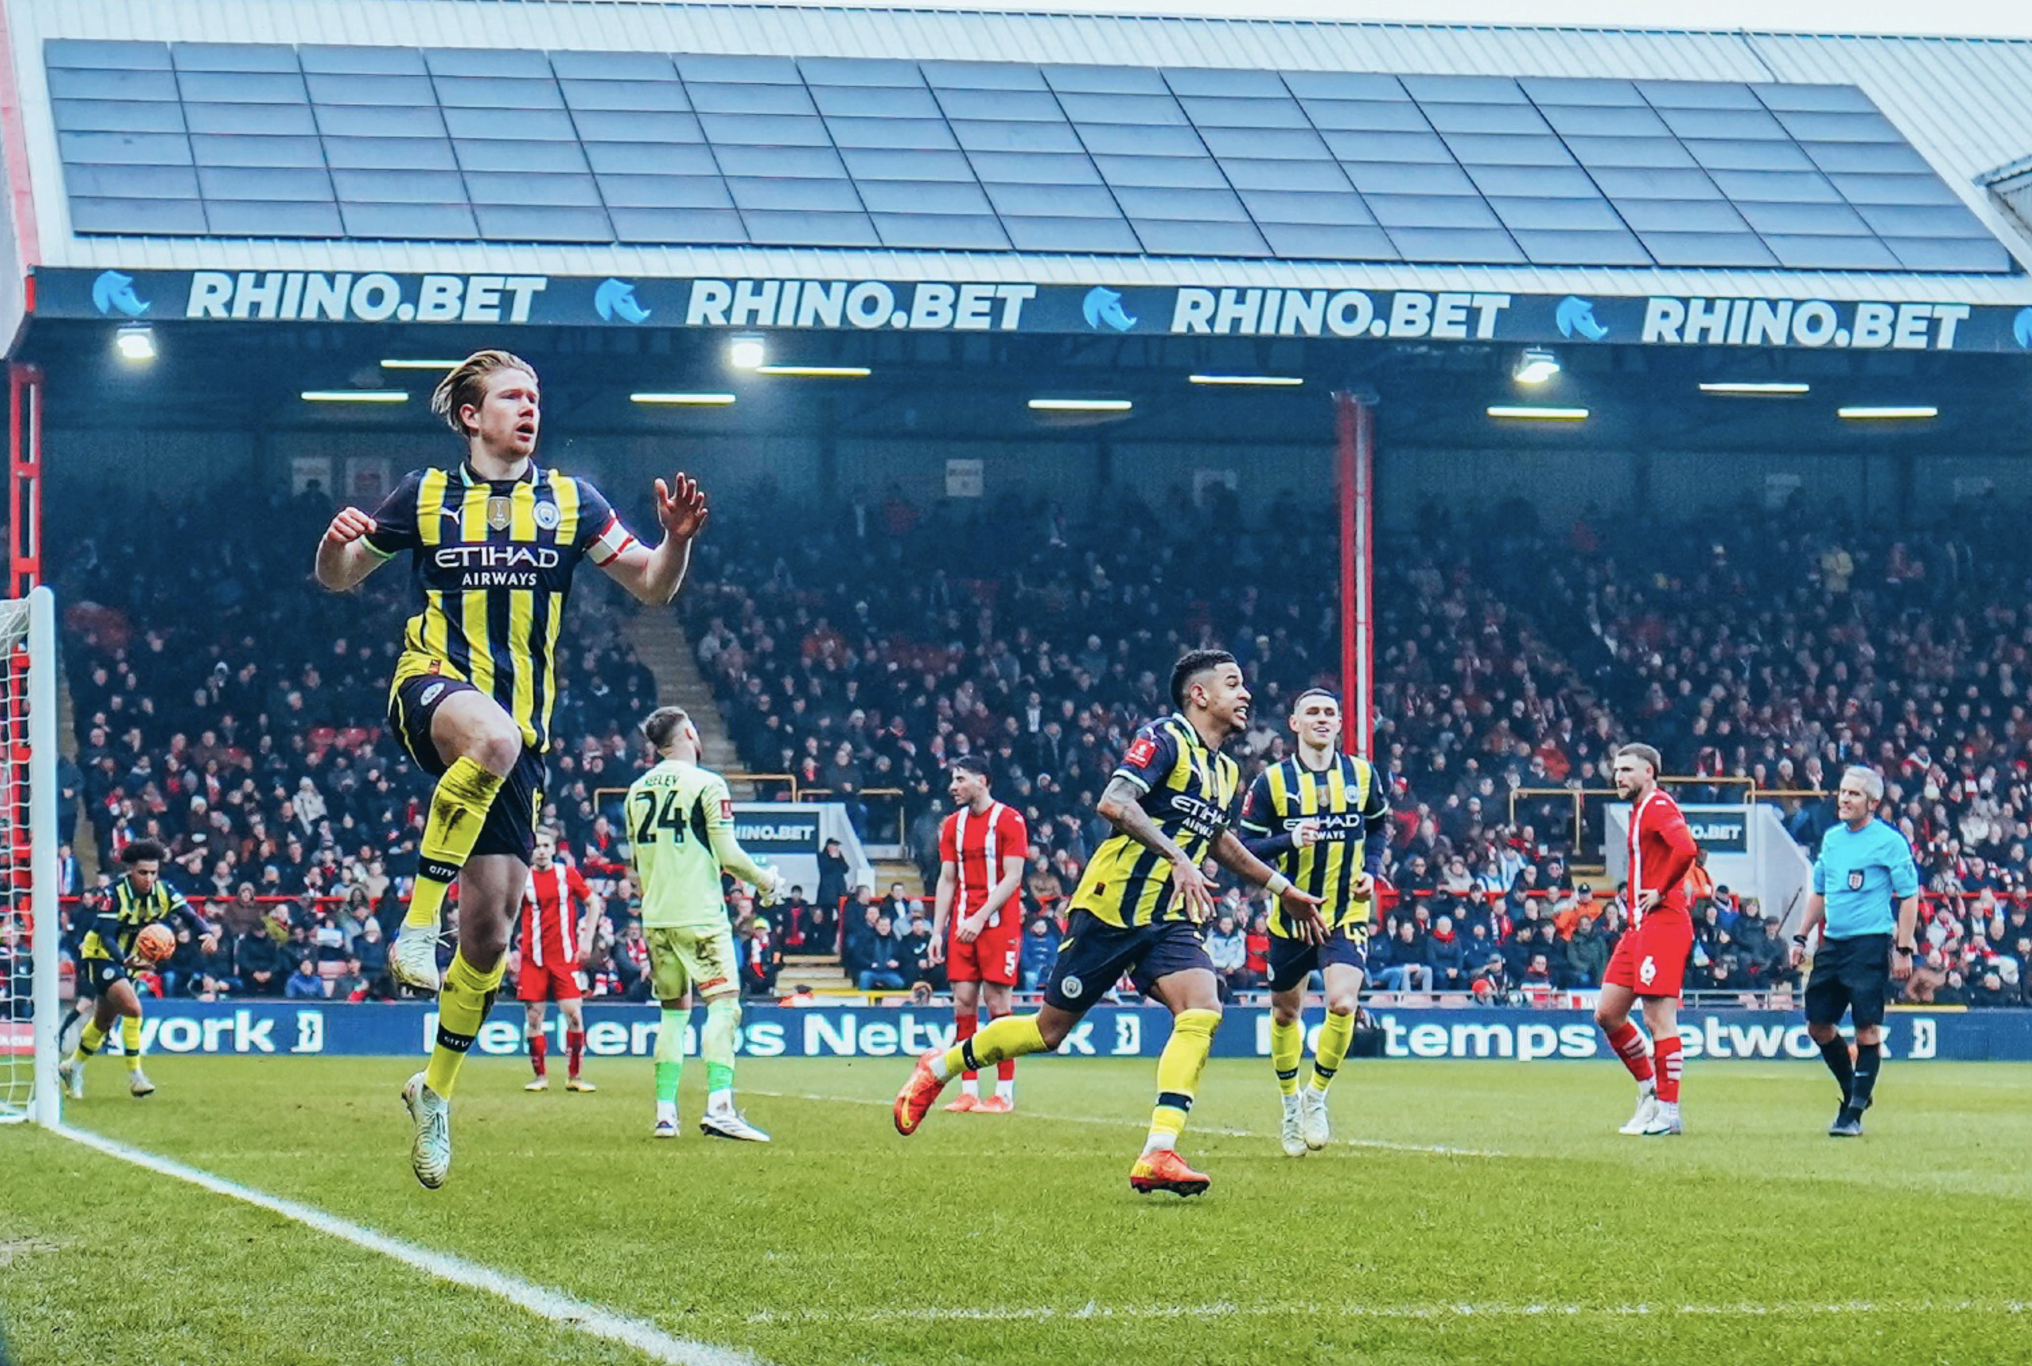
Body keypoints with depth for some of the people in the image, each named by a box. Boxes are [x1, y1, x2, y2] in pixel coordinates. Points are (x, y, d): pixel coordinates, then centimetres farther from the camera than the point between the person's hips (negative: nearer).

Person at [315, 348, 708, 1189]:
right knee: (493, 736, -42)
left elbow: (652, 587, 7)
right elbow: (340, 579, 15)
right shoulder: (426, 495, 6)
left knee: (489, 930, 1)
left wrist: (677, 541, -15)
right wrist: (337, 542, -9)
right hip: (433, 689, -3)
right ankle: (417, 922, -32)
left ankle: (435, 1089, 22)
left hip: (519, 727, 3)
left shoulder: (568, 502, 8)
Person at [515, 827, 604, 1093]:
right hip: (533, 960, 0)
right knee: (533, 1018, -1)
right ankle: (540, 1075, 10)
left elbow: (594, 903, 10)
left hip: (566, 957, 0)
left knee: (574, 1015, -7)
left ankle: (574, 1076, 2)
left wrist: (587, 939, 3)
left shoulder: (568, 874, 3)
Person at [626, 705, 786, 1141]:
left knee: (673, 1011, 14)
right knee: (723, 1005, -7)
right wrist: (765, 880, 6)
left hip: (655, 917, 6)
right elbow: (728, 855, -11)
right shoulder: (706, 784, -8)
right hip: (700, 916, -6)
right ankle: (718, 1106, -21)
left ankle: (665, 1112, 9)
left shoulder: (638, 790, 11)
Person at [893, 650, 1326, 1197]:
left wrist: (1283, 889, 33)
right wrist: (1177, 857, -35)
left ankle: (1157, 1157, -25)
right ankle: (939, 1066, 28)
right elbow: (1113, 803, -27)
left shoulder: (1225, 771, 14)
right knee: (1050, 1029, 3)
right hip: (1110, 909, -7)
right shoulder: (1163, 738, -12)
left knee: (1202, 1011, -20)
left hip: (1168, 921, 7)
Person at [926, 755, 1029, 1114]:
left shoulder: (1009, 820, -6)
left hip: (999, 923, -6)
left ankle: (1004, 1093, -3)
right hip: (963, 926, 6)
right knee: (963, 1002, 1)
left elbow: (1012, 877, -11)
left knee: (996, 1001, -7)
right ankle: (968, 1091, 4)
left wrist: (981, 917, -19)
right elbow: (947, 880, 14)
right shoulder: (953, 825, 12)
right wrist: (937, 932, 6)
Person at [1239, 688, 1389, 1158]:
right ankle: (1290, 1105, 35)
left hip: (1347, 914, 0)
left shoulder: (1362, 775, -1)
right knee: (1285, 1013, 13)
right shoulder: (1272, 781, -7)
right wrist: (1289, 841, -25)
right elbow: (1246, 846, -7)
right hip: (1290, 915, 0)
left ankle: (1317, 1096, 2)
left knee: (1343, 1004, -20)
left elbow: (1379, 827, 15)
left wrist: (1370, 869, -2)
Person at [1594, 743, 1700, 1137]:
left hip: (1663, 923, -10)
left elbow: (1686, 849, -29)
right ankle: (1649, 1089, 20)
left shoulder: (1658, 806, -11)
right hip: (1639, 927, 10)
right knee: (1607, 1013, 9)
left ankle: (1668, 1112, -4)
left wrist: (1662, 891, -17)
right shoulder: (1639, 810, 19)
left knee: (1659, 1018, -9)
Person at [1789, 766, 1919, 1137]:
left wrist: (1904, 949, -11)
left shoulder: (1889, 842, -6)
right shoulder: (1832, 838, 13)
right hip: (1832, 944, 7)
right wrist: (1801, 937, 17)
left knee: (1867, 1028, -7)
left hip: (1870, 944, -7)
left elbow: (1908, 896, -6)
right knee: (1818, 1024, 8)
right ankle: (1853, 1090, 27)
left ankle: (1854, 1113, -4)